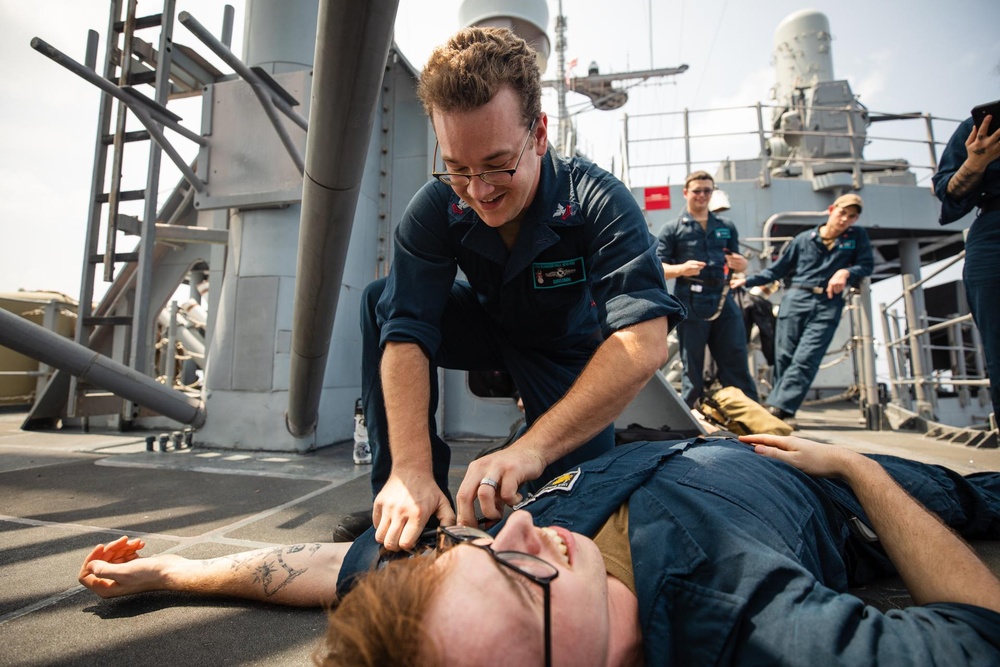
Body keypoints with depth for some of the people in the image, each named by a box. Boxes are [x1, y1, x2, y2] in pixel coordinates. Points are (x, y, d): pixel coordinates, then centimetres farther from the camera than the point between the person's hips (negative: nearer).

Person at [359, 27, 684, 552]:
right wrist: (411, 470, -45)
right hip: (491, 327, 2)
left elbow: (644, 344, -43)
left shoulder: (598, 201, -30)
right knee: (382, 302, -23)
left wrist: (532, 448, -54)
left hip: (566, 346, -1)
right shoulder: (435, 209, -23)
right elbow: (406, 335, -32)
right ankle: (405, 508, -14)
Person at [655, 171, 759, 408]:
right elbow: (659, 268, -1)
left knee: (736, 363, 5)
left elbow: (739, 264, 21)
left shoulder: (726, 227, 17)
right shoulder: (672, 229, 5)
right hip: (690, 303, -3)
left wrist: (741, 263, -3)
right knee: (692, 367, 3)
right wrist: (681, 269, -21)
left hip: (724, 301, 3)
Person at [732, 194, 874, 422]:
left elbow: (867, 264, 10)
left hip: (828, 306, -1)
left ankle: (777, 409, -20)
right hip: (795, 300, 1)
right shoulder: (804, 238, 10)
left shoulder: (857, 236, 12)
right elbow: (777, 270, 14)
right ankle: (781, 410, 2)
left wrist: (846, 272, -11)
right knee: (783, 357, -4)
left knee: (804, 360, -14)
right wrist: (747, 281, 7)